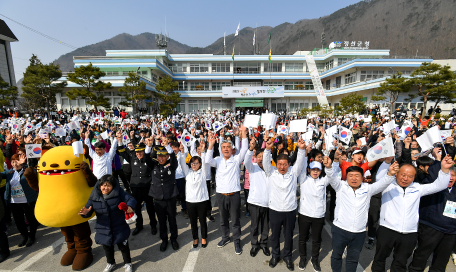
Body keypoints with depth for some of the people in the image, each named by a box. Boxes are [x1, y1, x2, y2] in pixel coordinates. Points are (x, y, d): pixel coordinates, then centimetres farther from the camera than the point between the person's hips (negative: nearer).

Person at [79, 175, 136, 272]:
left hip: (119, 228, -2)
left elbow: (131, 199, -18)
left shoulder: (118, 192, -17)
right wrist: (85, 213, -29)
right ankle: (110, 263, 53)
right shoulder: (94, 196, -10)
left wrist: (129, 206, -39)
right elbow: (89, 209, -5)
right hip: (104, 229, 3)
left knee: (123, 246, 14)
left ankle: (127, 263, 40)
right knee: (107, 247, 24)